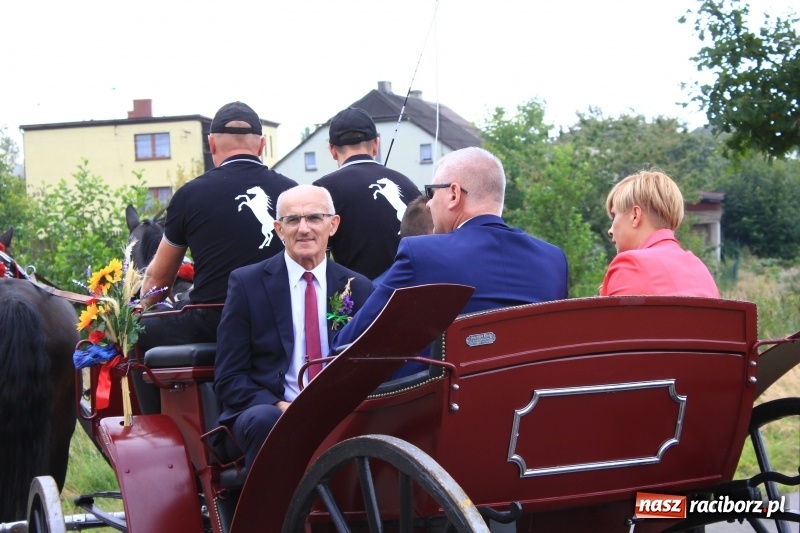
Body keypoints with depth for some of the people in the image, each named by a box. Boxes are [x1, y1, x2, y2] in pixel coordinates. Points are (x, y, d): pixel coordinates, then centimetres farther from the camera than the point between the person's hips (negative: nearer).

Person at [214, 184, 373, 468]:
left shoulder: (358, 288, 10)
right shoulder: (247, 282, 2)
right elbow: (228, 378, 0)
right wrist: (280, 407, -18)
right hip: (265, 411, -1)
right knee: (266, 420, -35)